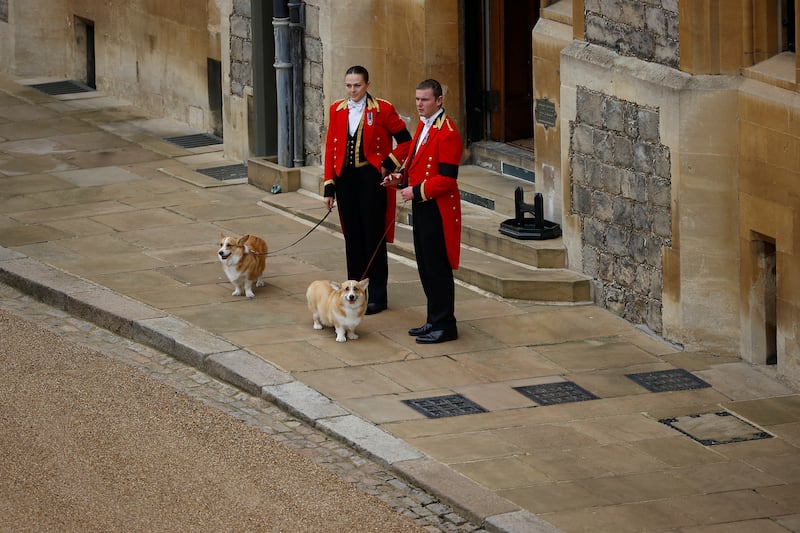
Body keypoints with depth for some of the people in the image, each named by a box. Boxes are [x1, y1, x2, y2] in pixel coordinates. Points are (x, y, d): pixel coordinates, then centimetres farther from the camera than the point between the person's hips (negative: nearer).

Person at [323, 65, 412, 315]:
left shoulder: (383, 109, -6)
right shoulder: (337, 110, 6)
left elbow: (405, 141, -2)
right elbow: (331, 149, 7)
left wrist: (388, 165, -11)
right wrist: (329, 186, 3)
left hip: (372, 179, -4)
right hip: (346, 179, 4)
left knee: (374, 238, 0)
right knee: (352, 237, 10)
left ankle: (377, 296, 7)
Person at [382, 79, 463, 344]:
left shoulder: (447, 133, -18)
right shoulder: (423, 126, 13)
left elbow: (447, 178, -21)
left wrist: (416, 191, -20)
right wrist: (402, 178, 6)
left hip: (438, 210, -10)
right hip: (422, 207, 10)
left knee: (438, 268, -4)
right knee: (426, 266, 14)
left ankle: (445, 326, 4)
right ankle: (434, 321, 23)